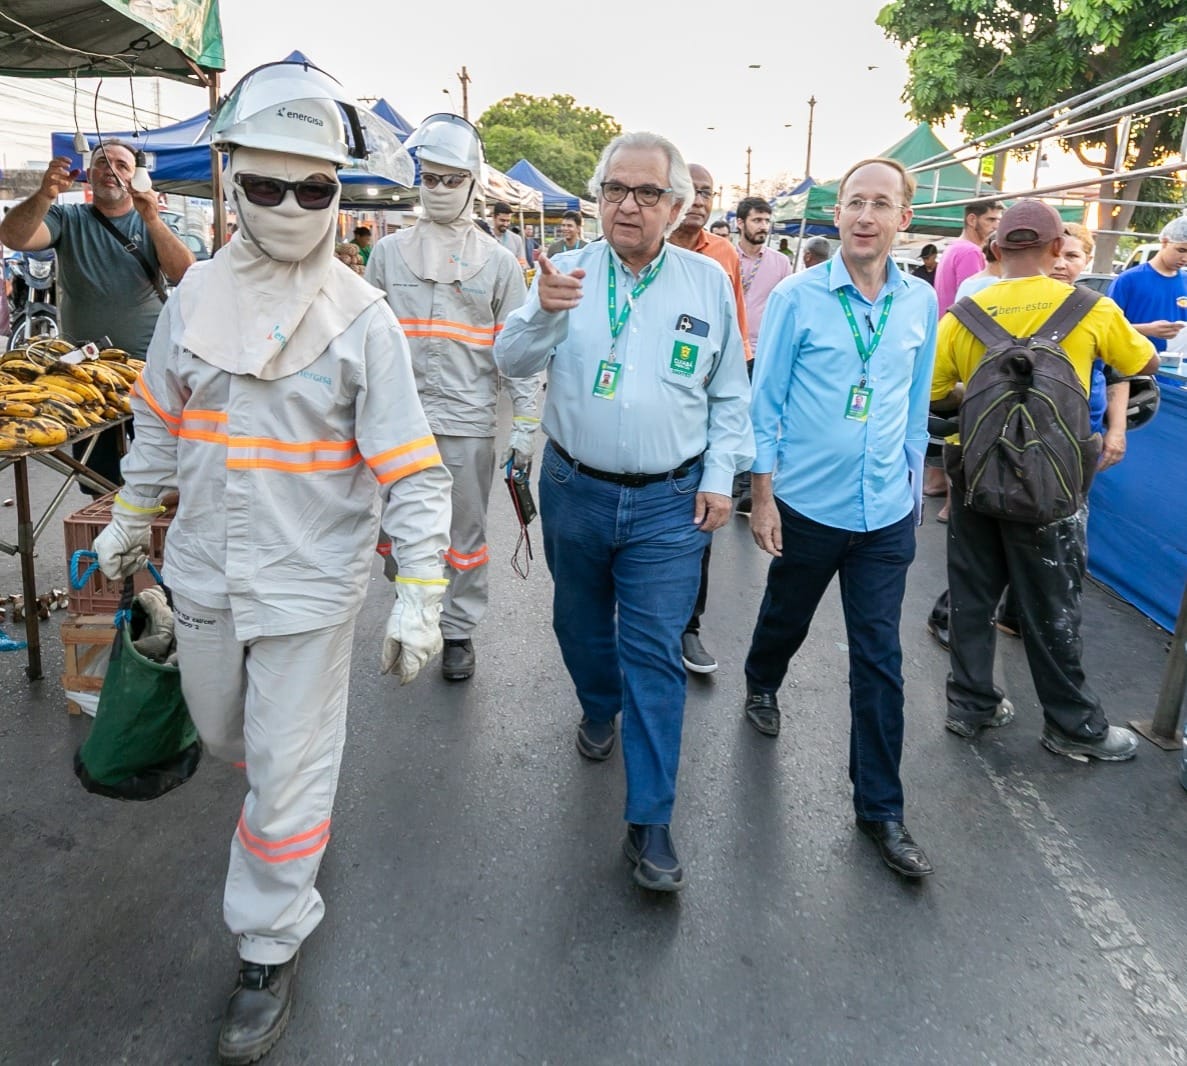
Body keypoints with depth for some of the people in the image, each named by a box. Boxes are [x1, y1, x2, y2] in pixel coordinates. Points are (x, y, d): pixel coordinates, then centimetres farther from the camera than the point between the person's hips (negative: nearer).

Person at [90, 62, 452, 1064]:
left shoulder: (362, 318, -12)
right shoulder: (195, 296, 1)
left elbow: (412, 470, -14)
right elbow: (159, 424, 14)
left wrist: (420, 596, -19)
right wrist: (130, 521, 21)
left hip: (310, 583, -4)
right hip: (205, 571, 5)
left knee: (287, 773, 5)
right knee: (223, 728, 23)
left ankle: (270, 949, 25)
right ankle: (296, 787, 56)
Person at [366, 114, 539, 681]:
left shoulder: (498, 262, 4)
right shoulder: (387, 252, 7)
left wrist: (524, 427, -3)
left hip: (469, 423, -1)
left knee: (465, 532, 8)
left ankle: (459, 630, 24)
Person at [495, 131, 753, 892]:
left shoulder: (709, 283, 0)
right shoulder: (566, 272, -1)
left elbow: (730, 394, 7)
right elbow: (512, 362, -12)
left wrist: (720, 476, -1)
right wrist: (545, 313, -31)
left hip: (669, 502, -1)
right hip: (574, 489, 2)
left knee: (655, 652, -2)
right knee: (581, 621, 20)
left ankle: (651, 822, 6)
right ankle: (601, 708, 51)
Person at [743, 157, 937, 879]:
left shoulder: (921, 302, 2)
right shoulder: (796, 298, -8)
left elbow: (917, 405, 11)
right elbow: (765, 402, -6)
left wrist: (912, 486, 14)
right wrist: (763, 497, -8)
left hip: (887, 514, 2)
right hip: (807, 503, -2)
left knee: (880, 659, 4)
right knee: (786, 618, 20)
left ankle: (881, 808, 17)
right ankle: (762, 686, 55)